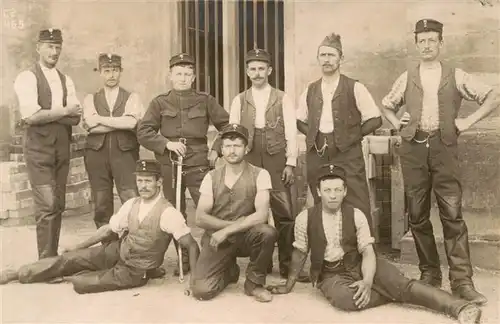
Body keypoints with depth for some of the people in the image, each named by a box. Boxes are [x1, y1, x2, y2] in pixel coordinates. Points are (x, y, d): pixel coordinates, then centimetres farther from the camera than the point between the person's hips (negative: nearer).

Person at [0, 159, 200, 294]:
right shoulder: (131, 204, -3)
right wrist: (78, 247, 14)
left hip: (135, 271, -6)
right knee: (70, 258, -2)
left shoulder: (168, 213, -23)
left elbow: (192, 246, -21)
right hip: (116, 252, 6)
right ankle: (17, 274, 13)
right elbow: (108, 229, 9)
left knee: (80, 283, -21)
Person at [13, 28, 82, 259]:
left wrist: (45, 115, -11)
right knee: (47, 205, -10)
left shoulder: (66, 80, 13)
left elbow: (75, 118, 2)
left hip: (62, 147, 6)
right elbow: (31, 115, -17)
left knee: (58, 205, 10)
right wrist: (63, 111, -10)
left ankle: (54, 258, 20)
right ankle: (46, 261, -1)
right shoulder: (27, 78, -4)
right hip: (39, 148, -6)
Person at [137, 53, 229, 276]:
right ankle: (184, 261, 21)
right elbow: (143, 132, 1)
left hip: (199, 165, -1)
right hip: (169, 167, 2)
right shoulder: (159, 103, 6)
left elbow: (228, 126, 9)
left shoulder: (205, 100, 5)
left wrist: (217, 150, 0)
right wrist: (166, 143, -12)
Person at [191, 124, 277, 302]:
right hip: (216, 238, 1)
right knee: (202, 290, -19)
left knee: (268, 232, -35)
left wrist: (227, 231, -23)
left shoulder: (260, 175, -7)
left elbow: (262, 215, -20)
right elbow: (200, 218, -5)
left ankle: (254, 282, -7)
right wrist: (235, 223, -15)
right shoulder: (211, 177, 0)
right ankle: (229, 270, 18)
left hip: (247, 236, -1)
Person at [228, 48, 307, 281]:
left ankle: (288, 265, 5)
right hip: (249, 162, 2)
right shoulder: (239, 100, 10)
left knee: (284, 214, -5)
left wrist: (290, 163, -5)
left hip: (277, 161, -1)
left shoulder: (282, 99, 6)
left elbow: (291, 133, 2)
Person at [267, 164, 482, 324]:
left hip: (359, 265, 1)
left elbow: (368, 253, -11)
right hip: (330, 274, 0)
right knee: (345, 299, -36)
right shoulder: (305, 218, -9)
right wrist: (288, 286, 14)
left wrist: (367, 282, -31)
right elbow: (299, 253, 5)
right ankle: (395, 295, -16)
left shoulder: (356, 215, -8)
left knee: (399, 282, -26)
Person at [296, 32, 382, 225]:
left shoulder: (354, 88, -1)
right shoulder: (310, 90, 12)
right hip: (317, 155, 4)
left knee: (356, 208, -6)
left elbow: (374, 119, 0)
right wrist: (313, 134, 7)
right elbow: (300, 121, 23)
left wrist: (352, 136, -4)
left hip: (347, 154, -4)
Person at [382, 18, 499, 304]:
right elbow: (387, 105, 26)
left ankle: (462, 280, -2)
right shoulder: (407, 78, 12)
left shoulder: (456, 76, 6)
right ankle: (430, 274, 18)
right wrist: (397, 124, 8)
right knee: (418, 215, 5)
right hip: (413, 149, 2)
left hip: (444, 147, -2)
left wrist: (468, 122, -4)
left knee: (452, 214, -7)